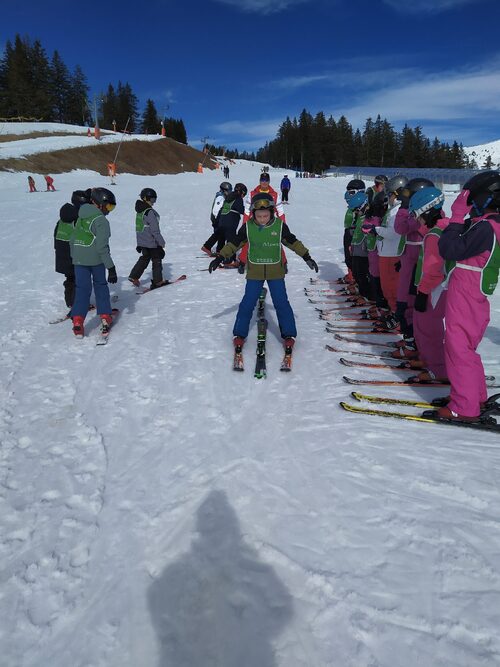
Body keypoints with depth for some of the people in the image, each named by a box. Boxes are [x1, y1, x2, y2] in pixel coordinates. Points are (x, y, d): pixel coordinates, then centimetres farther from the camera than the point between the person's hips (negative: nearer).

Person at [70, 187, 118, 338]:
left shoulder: (81, 217, 9)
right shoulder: (101, 220, -13)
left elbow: (73, 240, 15)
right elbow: (102, 247, -18)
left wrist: (73, 257, 26)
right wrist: (111, 267, -16)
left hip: (79, 259, 5)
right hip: (96, 260, -5)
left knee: (82, 289, 7)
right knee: (101, 286, 14)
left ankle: (77, 323, -2)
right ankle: (105, 318, 16)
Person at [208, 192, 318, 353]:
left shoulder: (279, 225, -8)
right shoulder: (248, 227, -8)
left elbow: (293, 242, 3)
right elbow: (234, 243, 1)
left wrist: (307, 257, 3)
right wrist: (219, 258, -1)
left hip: (275, 272, 0)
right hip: (254, 272, 0)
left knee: (281, 302, 0)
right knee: (247, 303, 2)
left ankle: (288, 334, 14)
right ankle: (239, 334, 17)